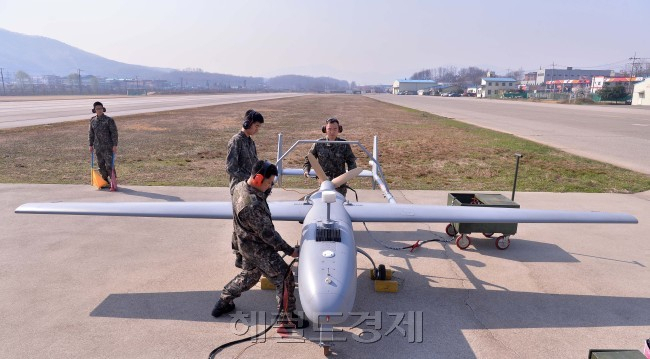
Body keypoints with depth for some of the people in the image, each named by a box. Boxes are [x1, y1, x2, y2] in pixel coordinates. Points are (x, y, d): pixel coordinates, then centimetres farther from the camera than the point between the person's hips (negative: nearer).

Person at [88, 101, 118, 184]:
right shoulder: (93, 120, 7)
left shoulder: (109, 120, -7)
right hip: (98, 147, 5)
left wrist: (115, 145, -13)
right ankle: (105, 181, 23)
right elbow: (91, 133, 15)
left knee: (109, 165, -7)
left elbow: (114, 133, -8)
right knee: (101, 165, 11)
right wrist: (90, 145, 13)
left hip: (108, 147, -5)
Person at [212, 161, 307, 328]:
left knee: (249, 274, 28)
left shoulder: (240, 186, -7)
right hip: (258, 248, -9)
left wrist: (267, 189, -9)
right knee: (284, 278, 2)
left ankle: (224, 301, 43)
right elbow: (267, 233, -27)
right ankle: (288, 316, 15)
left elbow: (262, 195, 11)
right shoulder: (252, 205, -35)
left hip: (247, 244, 9)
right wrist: (289, 250, -18)